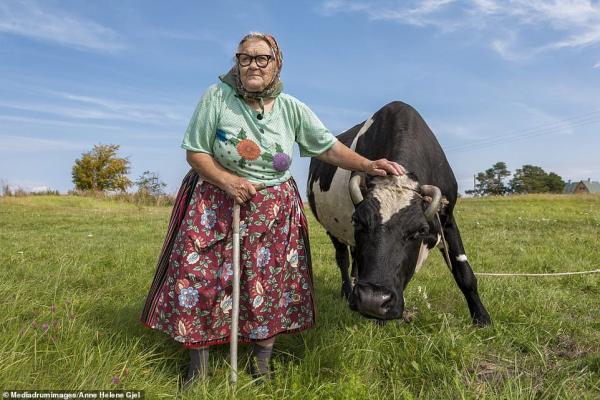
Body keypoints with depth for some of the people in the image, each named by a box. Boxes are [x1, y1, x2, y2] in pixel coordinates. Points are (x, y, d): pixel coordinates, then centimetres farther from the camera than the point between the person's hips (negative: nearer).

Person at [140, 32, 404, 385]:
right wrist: (227, 181, -20)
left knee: (270, 287, 5)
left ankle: (262, 366, 28)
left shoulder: (292, 109, -2)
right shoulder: (217, 96, -7)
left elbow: (330, 147, -2)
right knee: (199, 281, 1)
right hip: (216, 207, -1)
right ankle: (198, 367, 25)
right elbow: (195, 152, -5)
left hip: (274, 213, 2)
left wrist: (368, 165, -18)